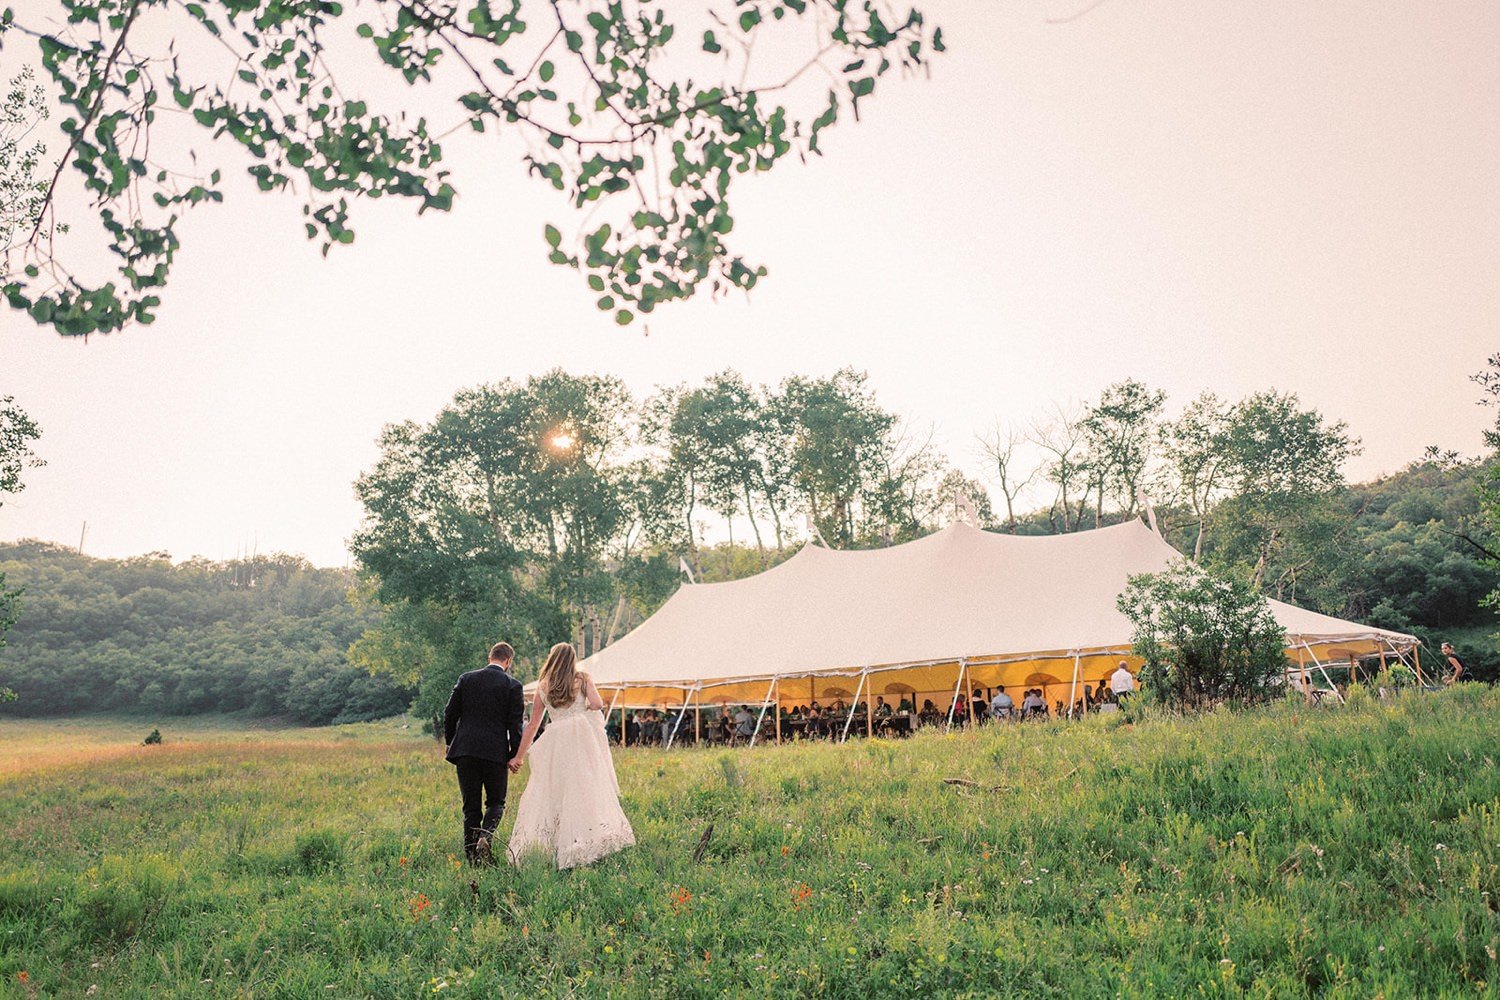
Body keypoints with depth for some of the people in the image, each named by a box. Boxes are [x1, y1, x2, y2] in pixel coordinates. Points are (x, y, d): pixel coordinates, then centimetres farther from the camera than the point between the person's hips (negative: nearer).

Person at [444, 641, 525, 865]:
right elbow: (514, 725, -4)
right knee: (496, 802, 13)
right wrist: (515, 755, 4)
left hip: (465, 750, 3)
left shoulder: (466, 679, 6)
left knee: (471, 806, 9)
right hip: (495, 752, -2)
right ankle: (485, 836, -14)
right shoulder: (512, 685, -3)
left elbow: (449, 715, 7)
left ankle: (472, 857, 7)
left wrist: (451, 744, 20)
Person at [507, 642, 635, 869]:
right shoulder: (583, 679, 9)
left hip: (555, 740, 1)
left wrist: (519, 756, 24)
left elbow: (533, 725, 17)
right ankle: (594, 841, -14)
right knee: (587, 789, -4)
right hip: (582, 736, -1)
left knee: (551, 794, 5)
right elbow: (597, 704, -6)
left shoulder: (543, 687, 15)